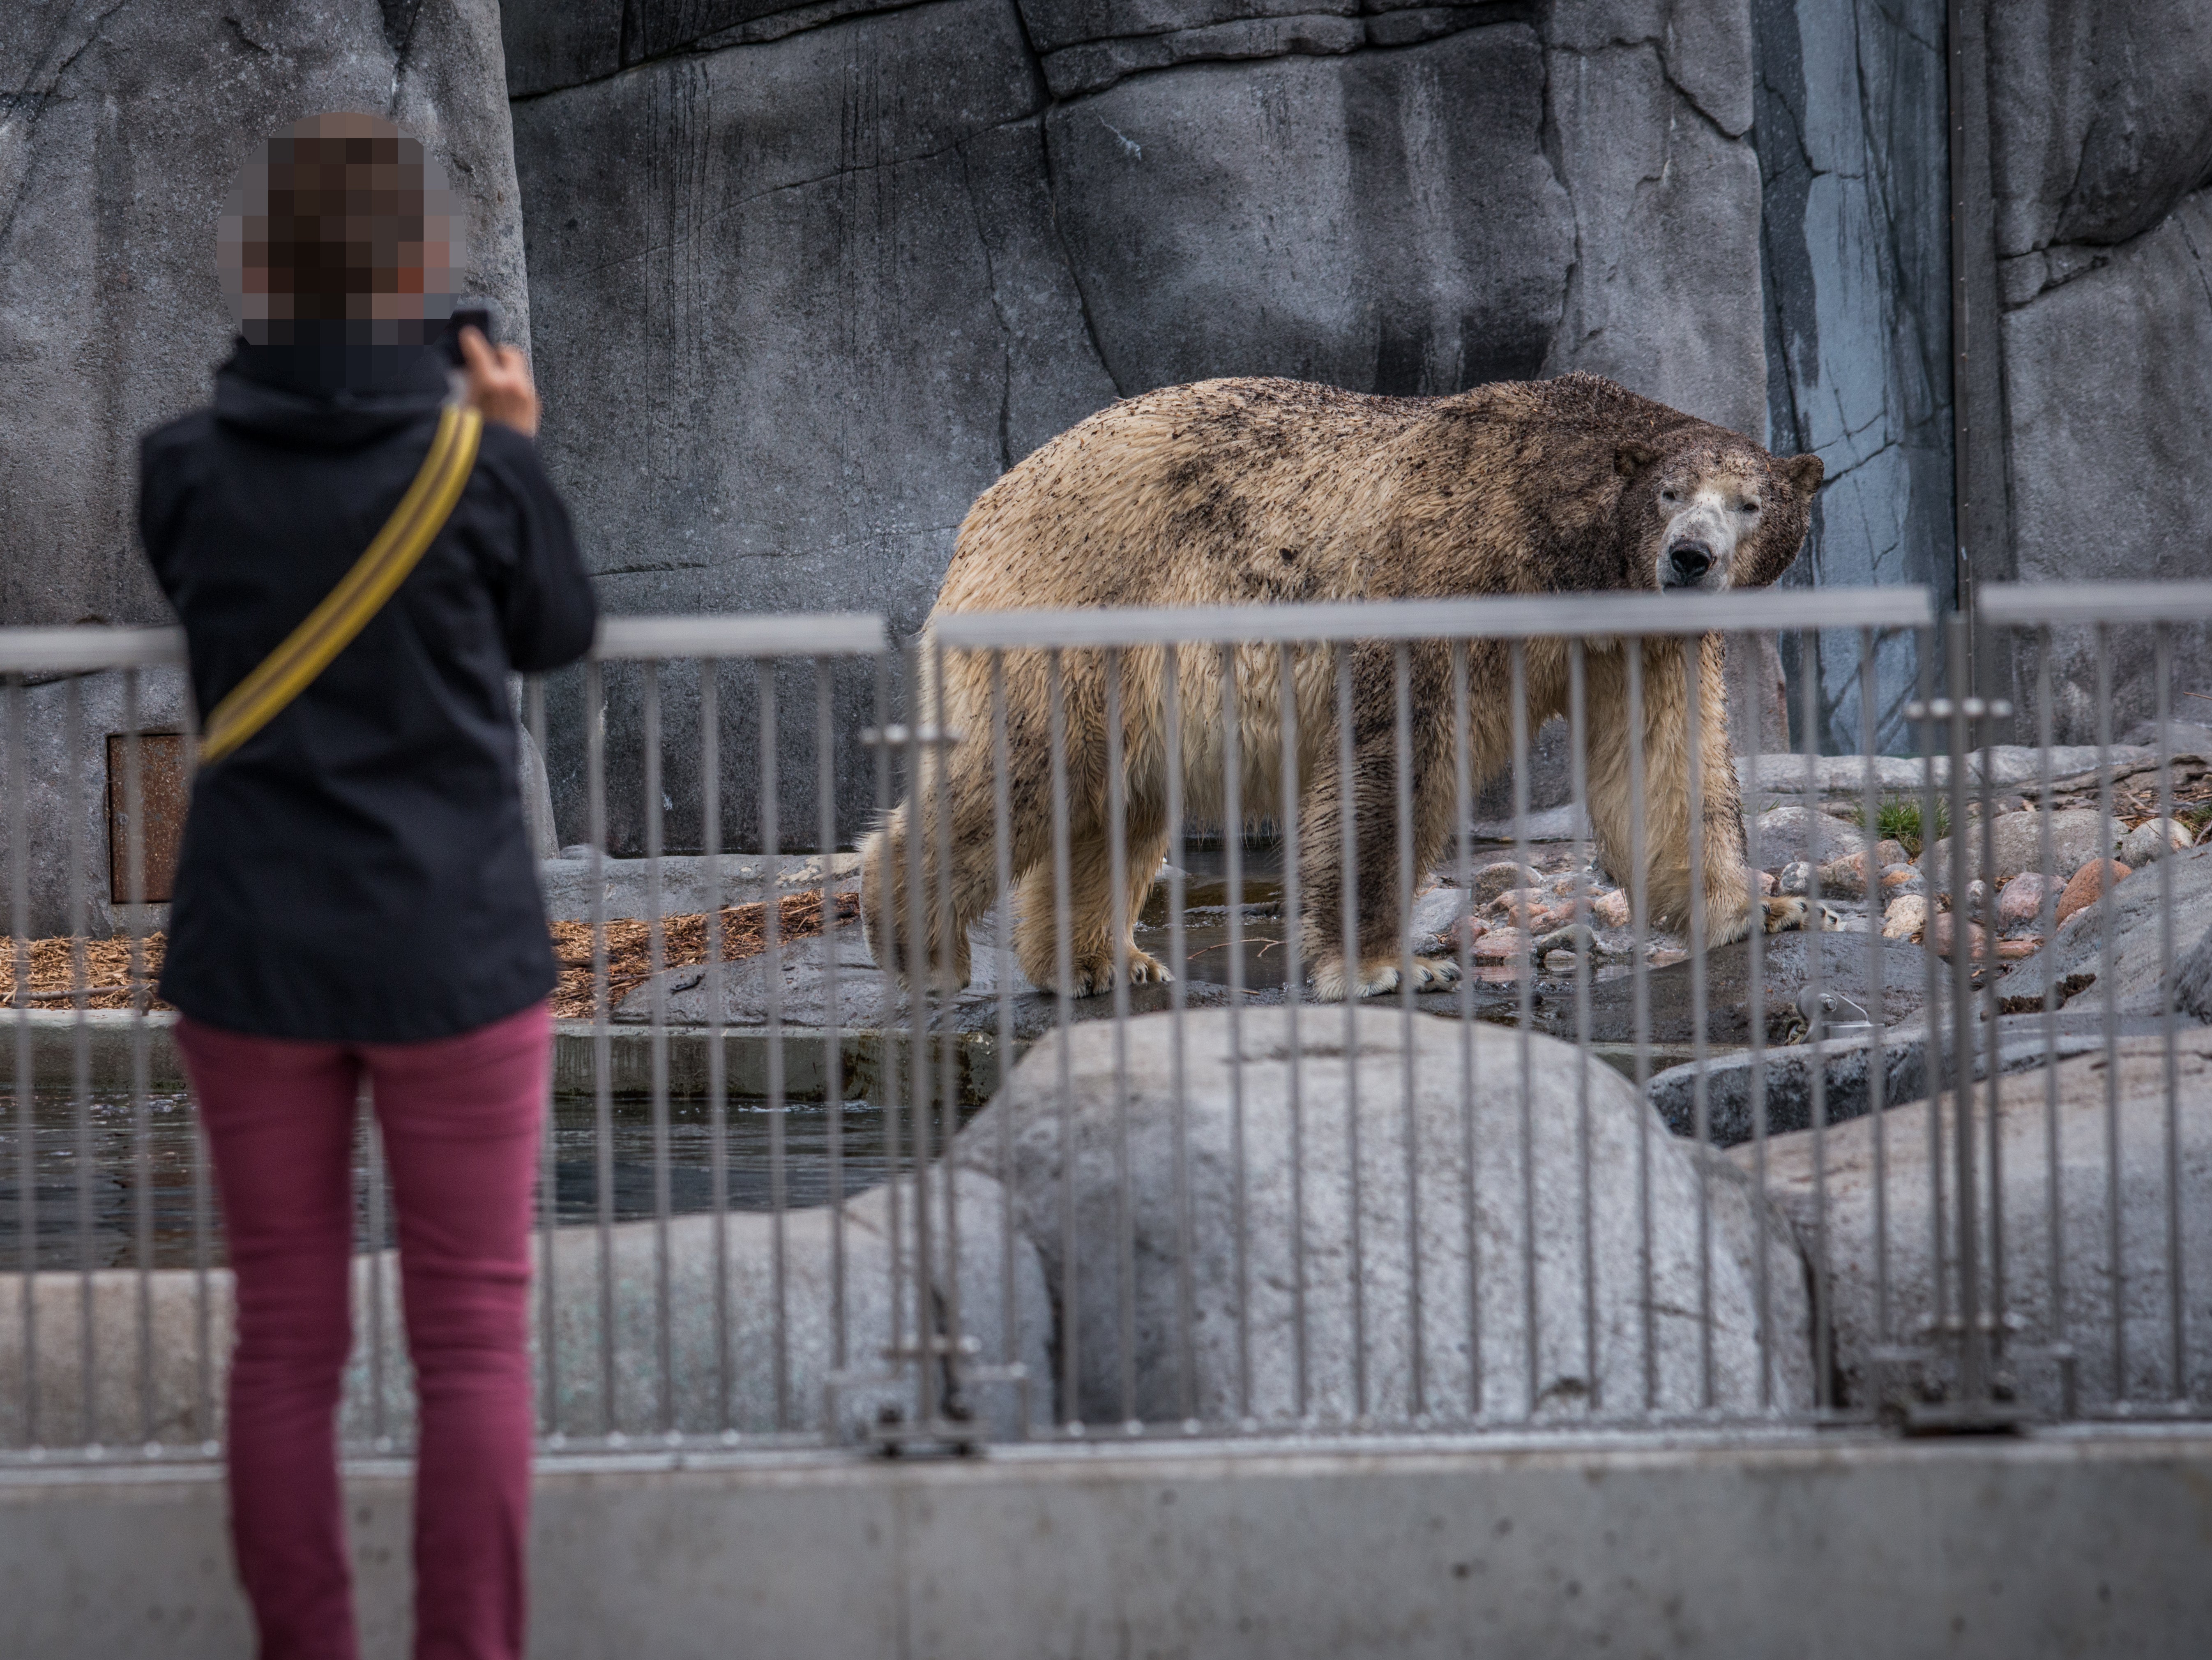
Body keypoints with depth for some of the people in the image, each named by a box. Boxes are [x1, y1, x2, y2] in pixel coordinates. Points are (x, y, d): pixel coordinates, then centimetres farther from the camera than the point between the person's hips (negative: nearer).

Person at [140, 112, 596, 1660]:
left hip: (255, 954, 2)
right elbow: (558, 633, 5)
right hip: (453, 953, -2)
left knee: (288, 1341, 11)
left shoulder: (188, 472, -6)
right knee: (474, 1338, 8)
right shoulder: (481, 470, -12)